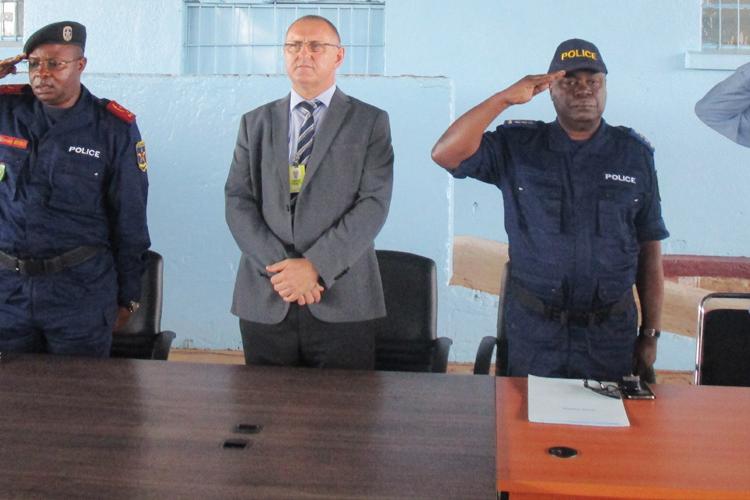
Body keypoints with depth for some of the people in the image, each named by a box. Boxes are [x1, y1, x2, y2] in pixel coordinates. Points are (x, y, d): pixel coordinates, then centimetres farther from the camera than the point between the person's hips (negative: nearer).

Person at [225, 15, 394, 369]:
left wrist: (316, 266, -15)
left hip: (343, 302, -2)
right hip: (264, 302, 2)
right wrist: (277, 266, -11)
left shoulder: (370, 122, 5)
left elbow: (374, 204, -6)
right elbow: (238, 202, 4)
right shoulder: (255, 123, 13)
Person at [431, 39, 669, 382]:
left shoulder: (635, 154, 4)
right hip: (532, 331, -1)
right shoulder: (517, 147, 1)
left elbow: (650, 250, 5)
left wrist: (651, 335, 3)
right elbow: (445, 154, -13)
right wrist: (504, 99, -18)